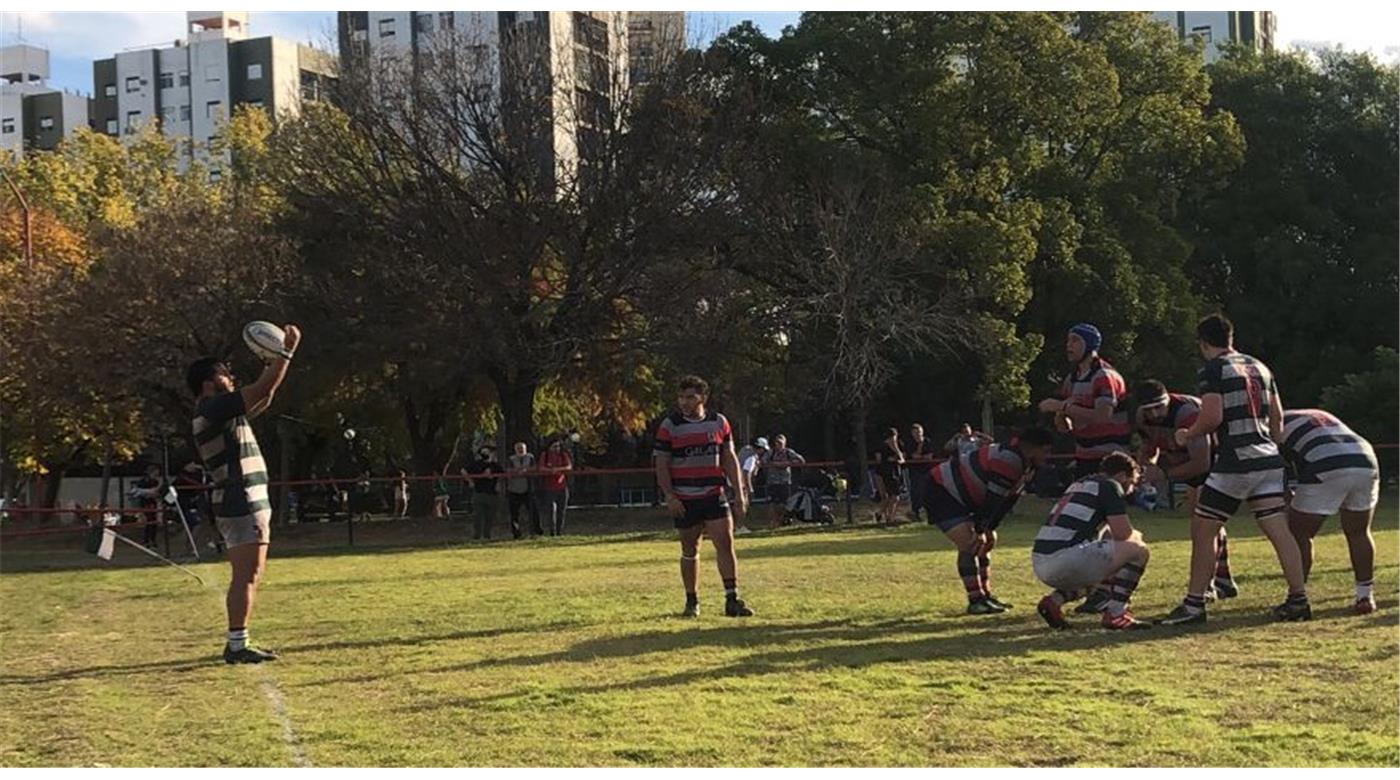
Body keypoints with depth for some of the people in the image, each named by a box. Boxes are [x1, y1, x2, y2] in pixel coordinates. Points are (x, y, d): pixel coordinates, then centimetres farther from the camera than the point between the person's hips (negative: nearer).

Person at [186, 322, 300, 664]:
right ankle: (237, 644, -10)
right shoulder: (213, 408, -11)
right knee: (246, 577, -10)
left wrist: (276, 360, 24)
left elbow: (263, 399, 29)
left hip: (245, 504, 10)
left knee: (249, 577, 13)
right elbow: (264, 388, -15)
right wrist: (287, 352, -8)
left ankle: (238, 643, 16)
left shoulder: (219, 412, 18)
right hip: (242, 505, -10)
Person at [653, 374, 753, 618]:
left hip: (714, 495, 2)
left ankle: (732, 599, -6)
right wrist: (669, 497, -13)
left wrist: (739, 492, 6)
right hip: (684, 499, -2)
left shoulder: (719, 422, 5)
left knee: (726, 543, -9)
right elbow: (661, 465, -4)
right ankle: (692, 602, 19)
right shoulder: (669, 426, -3)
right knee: (690, 550, 6)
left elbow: (729, 459, 11)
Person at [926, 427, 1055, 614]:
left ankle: (985, 596, 22)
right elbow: (993, 499, -26)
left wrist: (988, 529, 4)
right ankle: (976, 601, -15)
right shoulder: (1008, 459, -29)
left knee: (984, 544, 15)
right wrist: (981, 530, -20)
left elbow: (1009, 499, 8)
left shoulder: (1025, 466, 5)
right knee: (968, 545, -18)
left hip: (963, 498, 11)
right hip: (941, 493, -11)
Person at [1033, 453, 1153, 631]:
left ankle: (1054, 600, 13)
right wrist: (1137, 536, 18)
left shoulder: (1078, 484, 28)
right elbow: (1122, 533, -4)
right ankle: (1115, 614, -5)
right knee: (1138, 551, -1)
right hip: (1064, 561, -9)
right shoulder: (1110, 486, 2)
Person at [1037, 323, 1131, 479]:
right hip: (1083, 458, 8)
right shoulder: (1071, 380, 12)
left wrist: (1063, 407, -22)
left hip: (1109, 457, -8)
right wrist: (1062, 415, -11)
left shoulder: (1104, 376, -11)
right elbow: (1062, 427, 13)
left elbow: (1102, 416, -25)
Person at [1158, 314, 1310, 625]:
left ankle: (1194, 603, 3)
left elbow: (1213, 416, -14)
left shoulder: (1213, 370, -5)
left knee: (1203, 529, 2)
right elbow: (1277, 415, 19)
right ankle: (1299, 599, 2)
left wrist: (1187, 435, 2)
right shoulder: (1259, 367, 17)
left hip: (1235, 462, -7)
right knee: (1278, 529, 5)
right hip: (1268, 459, 7)